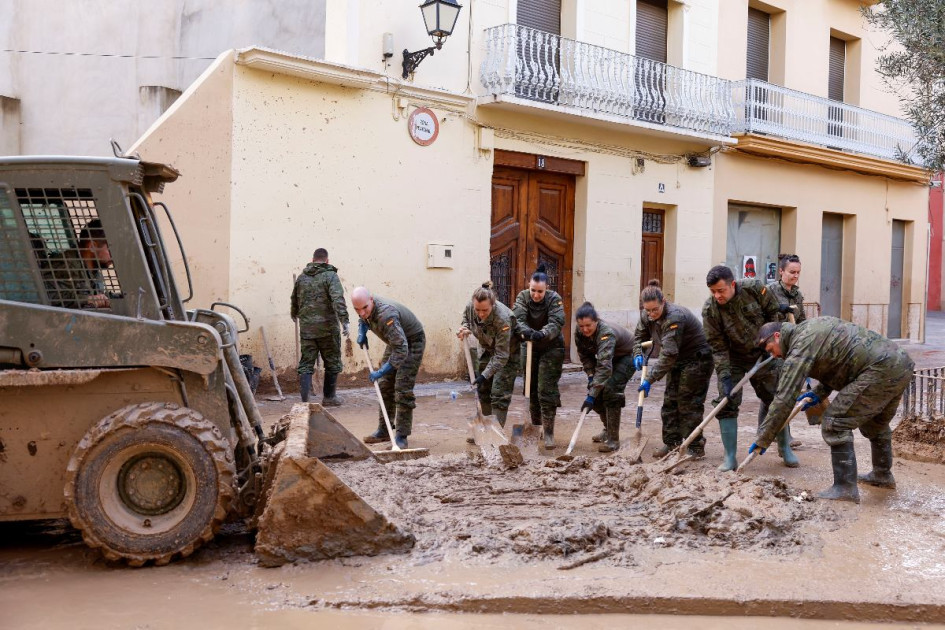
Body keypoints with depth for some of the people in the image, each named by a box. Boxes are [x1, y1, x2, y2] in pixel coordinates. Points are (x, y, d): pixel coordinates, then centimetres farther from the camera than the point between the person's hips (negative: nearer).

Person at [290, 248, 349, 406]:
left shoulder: (301, 277, 10)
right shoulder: (330, 276, -6)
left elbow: (294, 300, 24)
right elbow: (338, 300, -20)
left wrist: (295, 315, 44)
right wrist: (344, 321, -25)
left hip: (306, 328, 4)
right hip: (327, 327, -4)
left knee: (306, 364, 5)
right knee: (332, 363, 12)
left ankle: (304, 400, -4)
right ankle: (329, 397, 20)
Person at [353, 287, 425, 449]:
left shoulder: (386, 315, -40)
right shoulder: (366, 308, -12)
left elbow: (401, 350, -43)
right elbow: (363, 319, 16)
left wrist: (381, 372, -41)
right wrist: (362, 333, -5)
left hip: (412, 341, -9)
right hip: (396, 341, 9)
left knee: (403, 389, -14)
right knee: (385, 386, 9)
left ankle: (401, 436, -9)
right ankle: (383, 431, 18)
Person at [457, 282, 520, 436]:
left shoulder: (502, 319, -39)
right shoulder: (470, 307, -22)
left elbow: (501, 355, -34)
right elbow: (466, 317, 7)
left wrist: (485, 375, -37)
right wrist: (465, 328, -15)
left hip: (508, 352, -7)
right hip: (488, 349, 7)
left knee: (499, 393, -10)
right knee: (483, 390, 12)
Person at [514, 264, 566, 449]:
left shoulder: (554, 299, -15)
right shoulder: (522, 297, -8)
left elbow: (556, 323, -29)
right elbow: (518, 319, -23)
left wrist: (542, 334, -49)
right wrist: (525, 331, -46)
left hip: (551, 349, -4)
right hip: (530, 348, 4)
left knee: (547, 391, -10)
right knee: (531, 389, 11)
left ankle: (548, 433, -6)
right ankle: (536, 426, 27)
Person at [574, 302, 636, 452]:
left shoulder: (606, 333, -40)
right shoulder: (579, 333, -19)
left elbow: (604, 366, -48)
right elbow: (585, 355, -1)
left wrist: (591, 395, -52)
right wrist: (591, 375, -16)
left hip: (627, 356, -7)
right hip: (610, 358, 7)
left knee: (610, 390, -22)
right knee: (597, 391, 0)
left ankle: (613, 440, -16)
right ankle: (608, 430, 22)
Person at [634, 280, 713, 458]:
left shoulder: (674, 317, -32)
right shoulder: (647, 316, -5)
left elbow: (668, 354, -35)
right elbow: (639, 335, 15)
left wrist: (650, 379, -35)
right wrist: (638, 354, -5)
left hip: (697, 360, -9)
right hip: (677, 361, 9)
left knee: (689, 404, -8)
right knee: (670, 401, 8)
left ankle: (695, 447, 0)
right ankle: (671, 443, 17)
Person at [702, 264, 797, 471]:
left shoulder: (754, 288, -22)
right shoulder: (710, 309, -23)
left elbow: (772, 312, -5)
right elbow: (718, 347, -19)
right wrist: (724, 376, -24)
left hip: (762, 354, 1)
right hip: (733, 359, -1)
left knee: (775, 400, 8)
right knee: (727, 404, -8)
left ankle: (784, 447, 27)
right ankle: (730, 458, 0)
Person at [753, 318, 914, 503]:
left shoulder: (800, 347, -10)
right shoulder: (811, 328, 19)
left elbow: (784, 399, -13)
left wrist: (763, 439, -9)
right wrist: (818, 393, 19)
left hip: (881, 371, -10)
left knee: (834, 422, -7)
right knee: (875, 422, 29)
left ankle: (845, 488, -4)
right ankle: (883, 475, 47)